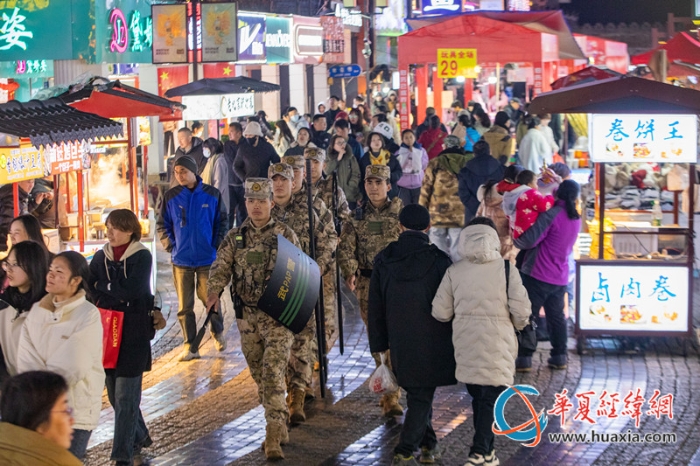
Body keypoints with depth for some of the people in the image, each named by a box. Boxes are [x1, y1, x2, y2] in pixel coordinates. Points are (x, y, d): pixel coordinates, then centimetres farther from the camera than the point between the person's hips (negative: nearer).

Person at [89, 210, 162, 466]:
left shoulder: (142, 257, -6)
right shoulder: (101, 257, 9)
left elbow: (130, 290, -18)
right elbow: (88, 289, 3)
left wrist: (103, 287, -8)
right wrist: (114, 296, -13)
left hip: (133, 336, -5)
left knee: (125, 397, -7)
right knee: (115, 394, 11)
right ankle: (139, 438, 32)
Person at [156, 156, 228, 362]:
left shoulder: (212, 194, -2)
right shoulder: (170, 197, 1)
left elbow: (222, 222, 6)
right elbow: (162, 225, 9)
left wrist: (217, 246, -2)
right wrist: (170, 246, -1)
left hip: (207, 259, -1)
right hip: (181, 260, 1)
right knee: (184, 306, 3)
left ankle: (218, 333, 31)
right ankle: (190, 346, 10)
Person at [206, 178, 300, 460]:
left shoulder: (285, 235, -1)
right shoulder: (234, 237, 7)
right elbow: (221, 266, -3)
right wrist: (214, 291, -22)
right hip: (247, 315, 4)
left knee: (273, 372, -14)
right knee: (259, 375, 13)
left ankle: (273, 436, -14)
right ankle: (279, 428, 31)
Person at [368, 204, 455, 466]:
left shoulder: (384, 261, -1)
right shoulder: (439, 261, -12)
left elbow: (375, 307, 4)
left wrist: (379, 344, 11)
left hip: (400, 344, 3)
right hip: (433, 343, -3)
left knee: (416, 392, 19)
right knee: (421, 397, 2)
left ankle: (428, 445, 27)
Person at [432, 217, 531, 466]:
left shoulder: (454, 271, -1)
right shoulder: (506, 270, -8)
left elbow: (440, 312, -1)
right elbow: (521, 310, -12)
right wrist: (518, 325, 10)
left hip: (466, 343, 3)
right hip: (497, 343, -3)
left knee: (478, 396, 18)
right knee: (491, 398, 3)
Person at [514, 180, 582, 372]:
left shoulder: (552, 215, -15)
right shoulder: (576, 219, 8)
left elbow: (529, 240, -19)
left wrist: (516, 241, 1)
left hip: (538, 274, -7)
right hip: (560, 277, 7)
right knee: (556, 317, 15)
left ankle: (524, 358, -1)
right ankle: (559, 357, 16)